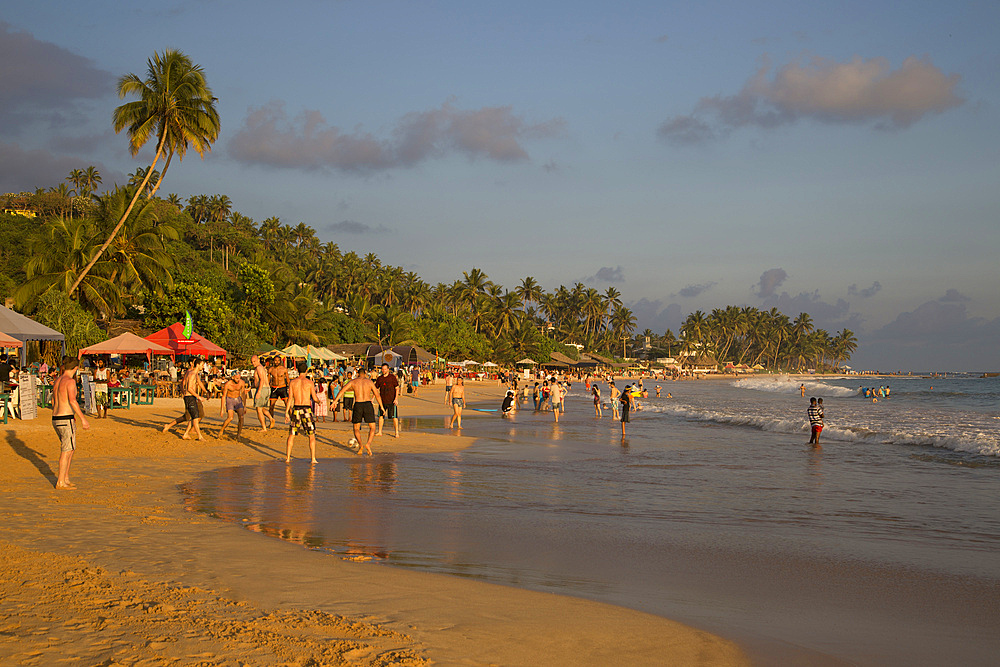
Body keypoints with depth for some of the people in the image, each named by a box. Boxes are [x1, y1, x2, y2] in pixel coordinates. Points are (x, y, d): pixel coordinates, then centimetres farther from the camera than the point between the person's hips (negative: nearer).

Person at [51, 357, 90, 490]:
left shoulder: (57, 381, 13)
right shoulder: (70, 381, -14)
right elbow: (72, 400, -24)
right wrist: (82, 418, -23)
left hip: (55, 419, 9)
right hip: (66, 420, -9)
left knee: (71, 449, 17)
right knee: (66, 451, -2)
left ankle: (65, 479, 20)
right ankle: (60, 482, -1)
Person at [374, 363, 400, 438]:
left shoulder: (392, 377, -5)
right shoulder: (379, 378, 7)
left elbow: (397, 388, -6)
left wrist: (396, 399, -16)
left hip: (391, 401, -4)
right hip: (382, 401, 4)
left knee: (394, 417, -3)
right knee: (381, 415, 6)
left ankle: (397, 433, 1)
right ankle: (380, 432, 15)